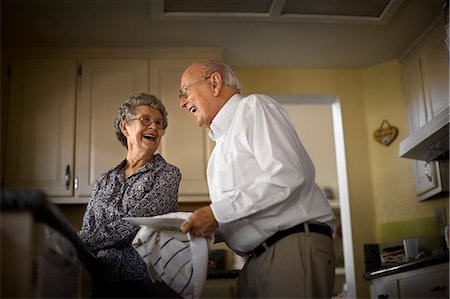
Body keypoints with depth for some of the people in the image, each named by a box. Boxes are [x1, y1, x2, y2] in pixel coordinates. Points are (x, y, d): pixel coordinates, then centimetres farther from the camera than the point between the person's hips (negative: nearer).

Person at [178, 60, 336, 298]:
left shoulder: (253, 107, -1)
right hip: (257, 260, 8)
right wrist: (202, 225, 4)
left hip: (296, 246, -8)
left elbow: (287, 176, -17)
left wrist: (217, 213, -15)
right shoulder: (221, 146, 24)